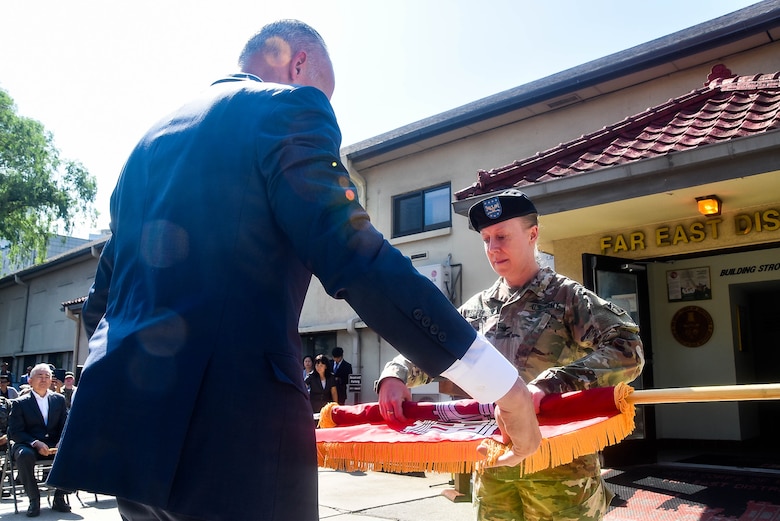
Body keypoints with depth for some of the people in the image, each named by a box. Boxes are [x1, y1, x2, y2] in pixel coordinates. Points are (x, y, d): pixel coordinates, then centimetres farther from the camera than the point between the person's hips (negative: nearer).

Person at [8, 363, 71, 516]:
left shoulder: (59, 399, 12)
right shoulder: (20, 403, 3)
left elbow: (66, 426, 8)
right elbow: (14, 432, -4)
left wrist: (61, 442, -14)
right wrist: (35, 443, -21)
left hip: (54, 445, 2)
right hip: (28, 445, -2)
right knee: (25, 455, -37)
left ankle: (59, 497, -12)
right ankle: (34, 500, -19)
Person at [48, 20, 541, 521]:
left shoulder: (153, 137, 19)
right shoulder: (291, 107, -4)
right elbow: (357, 262, -18)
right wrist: (503, 385, -14)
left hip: (123, 424, 8)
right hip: (233, 426, -8)